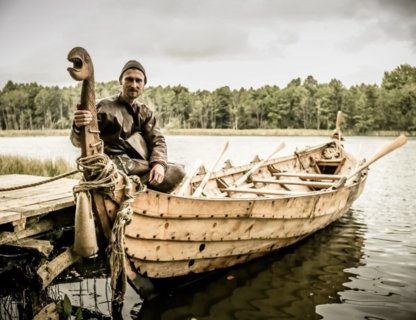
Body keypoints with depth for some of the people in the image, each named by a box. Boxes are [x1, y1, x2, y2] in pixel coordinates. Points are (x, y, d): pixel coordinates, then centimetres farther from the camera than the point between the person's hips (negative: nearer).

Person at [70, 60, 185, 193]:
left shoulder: (145, 112, 17)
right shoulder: (105, 107, -2)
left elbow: (157, 140, 7)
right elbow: (80, 141, -10)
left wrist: (159, 163, -15)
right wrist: (79, 127, -37)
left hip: (142, 166, 7)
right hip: (117, 165, -7)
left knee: (177, 172, -16)